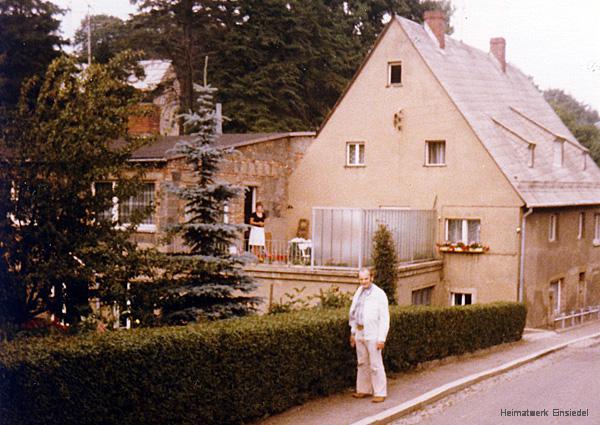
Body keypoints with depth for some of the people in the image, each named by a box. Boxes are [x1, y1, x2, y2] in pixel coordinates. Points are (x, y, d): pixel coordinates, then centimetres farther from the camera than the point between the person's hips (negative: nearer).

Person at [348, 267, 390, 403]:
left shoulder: (379, 294, -12)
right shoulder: (358, 292, 10)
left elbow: (384, 318, -13)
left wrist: (382, 338, -17)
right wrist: (353, 332, 17)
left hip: (372, 335, -7)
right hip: (360, 333, 7)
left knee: (376, 365, -4)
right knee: (362, 363, 14)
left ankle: (380, 393, 3)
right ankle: (364, 390, 23)